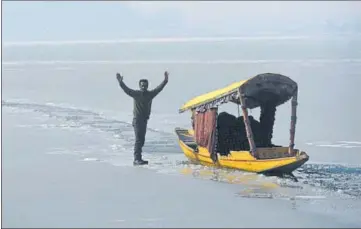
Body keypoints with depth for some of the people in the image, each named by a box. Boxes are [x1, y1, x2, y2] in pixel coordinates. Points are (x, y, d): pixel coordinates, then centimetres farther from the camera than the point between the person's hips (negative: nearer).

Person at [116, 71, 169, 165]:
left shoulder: (150, 94, 8)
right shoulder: (136, 94, -7)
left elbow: (159, 89, 11)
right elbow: (127, 90, -17)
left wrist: (165, 81, 5)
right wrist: (120, 82, -31)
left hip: (144, 120, 7)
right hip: (137, 120, -7)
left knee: (141, 140, 12)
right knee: (138, 140, -11)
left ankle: (138, 159, 19)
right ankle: (137, 159, -14)